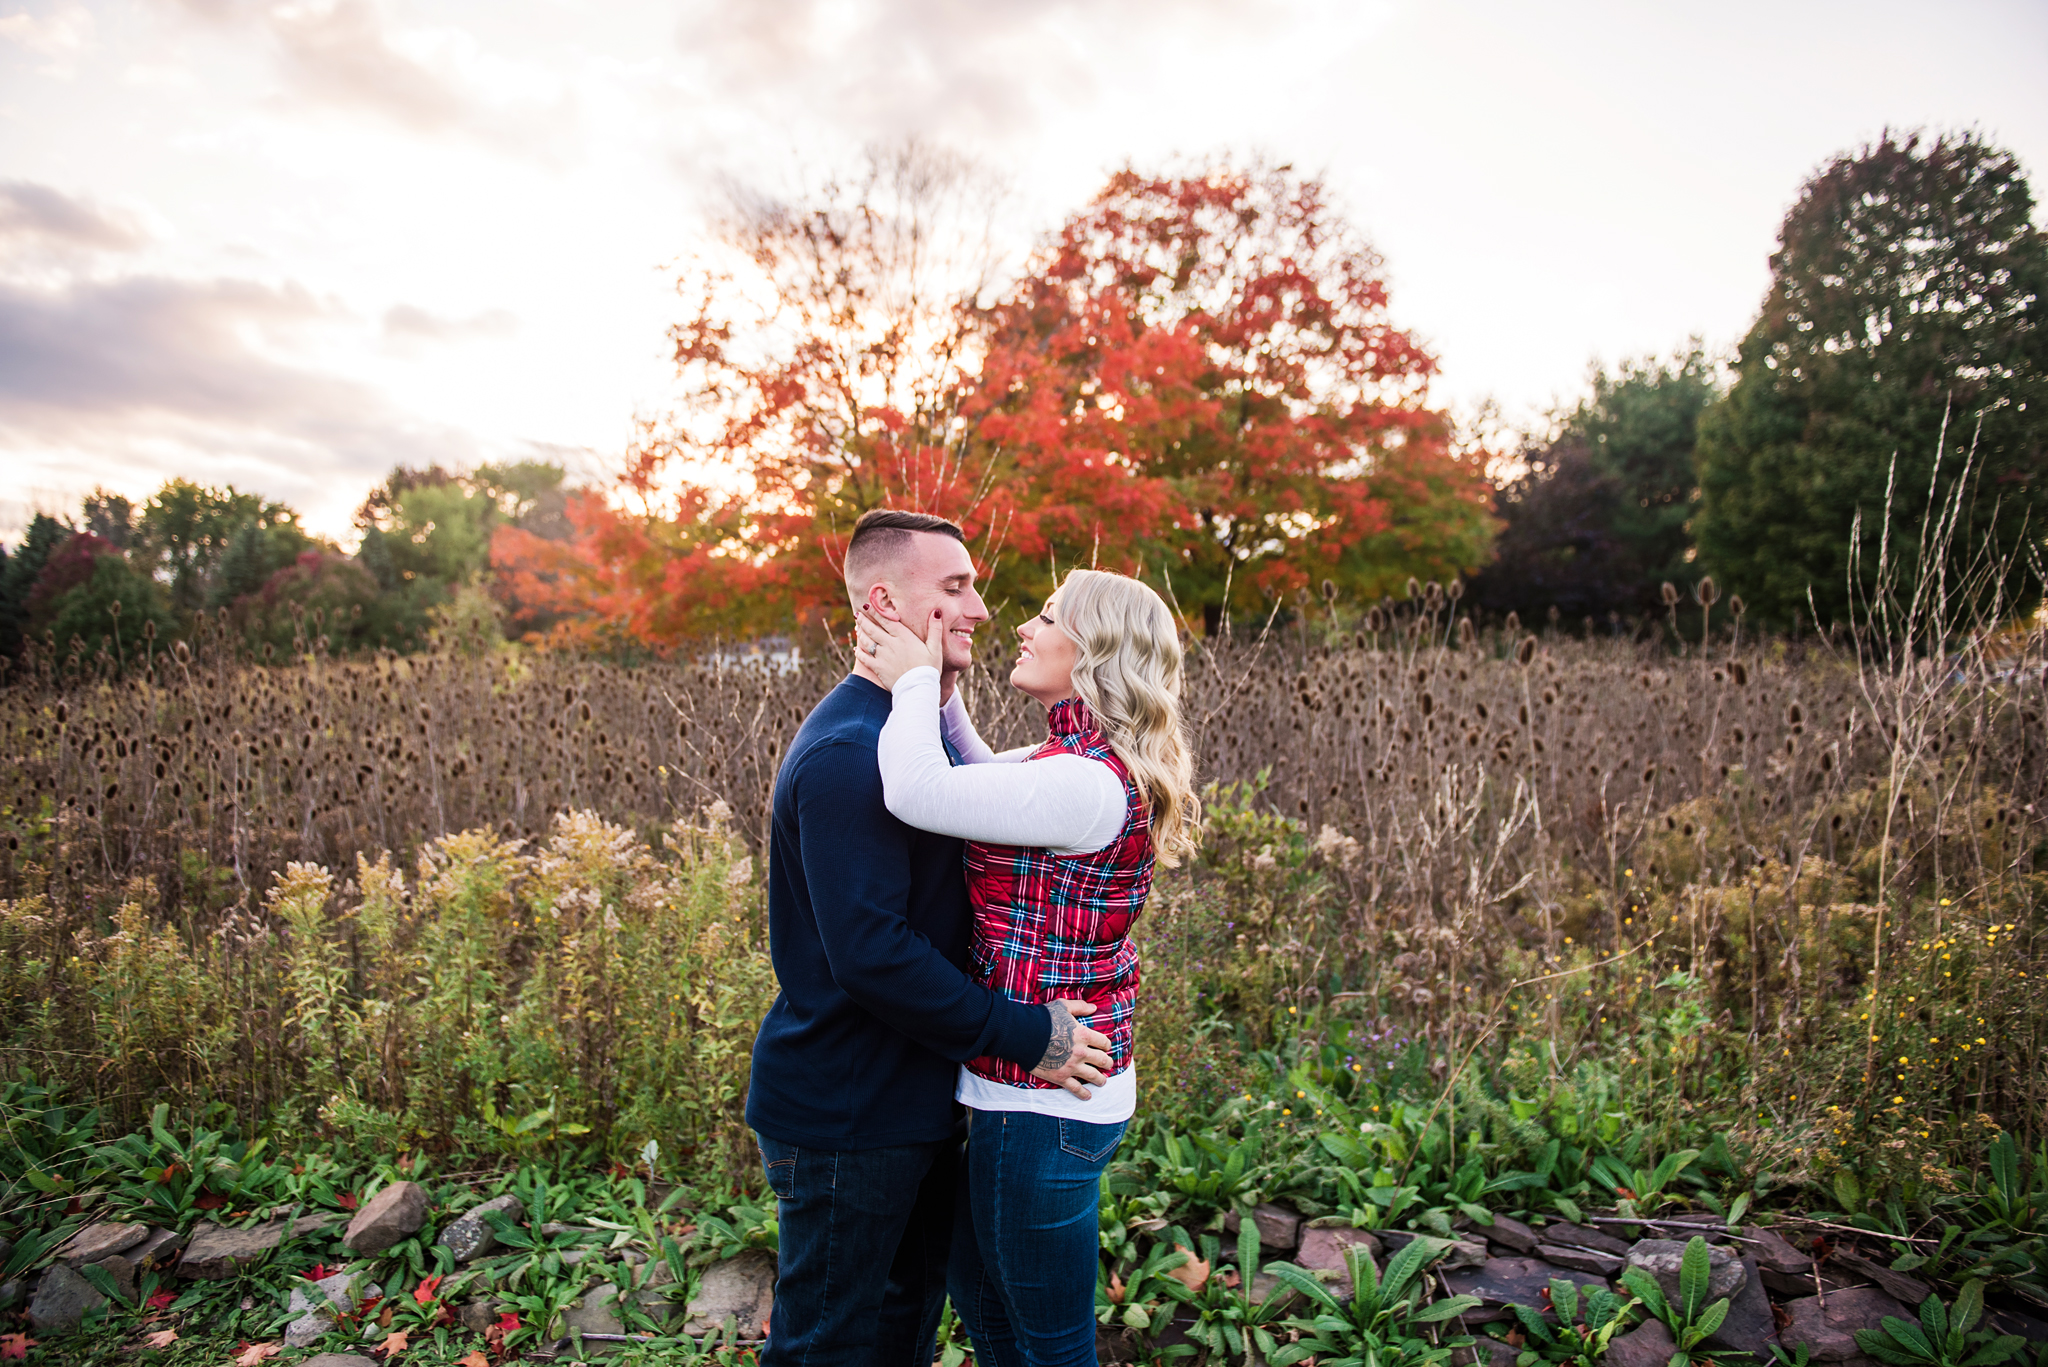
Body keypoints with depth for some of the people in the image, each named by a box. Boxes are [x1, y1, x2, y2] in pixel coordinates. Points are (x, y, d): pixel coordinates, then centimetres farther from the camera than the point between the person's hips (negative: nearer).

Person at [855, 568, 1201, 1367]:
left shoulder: (1090, 784, -25)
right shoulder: (1084, 761, 5)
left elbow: (916, 791, -30)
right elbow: (977, 775, 21)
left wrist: (917, 681, -14)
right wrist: (937, 692, 6)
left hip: (1045, 1103, -10)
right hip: (1043, 1085, 10)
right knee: (978, 1284, 29)